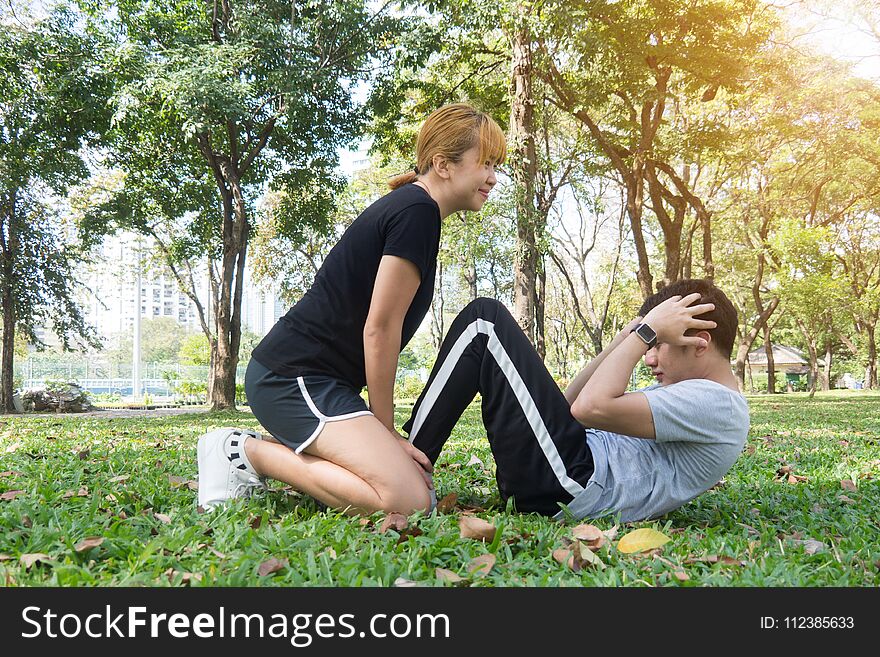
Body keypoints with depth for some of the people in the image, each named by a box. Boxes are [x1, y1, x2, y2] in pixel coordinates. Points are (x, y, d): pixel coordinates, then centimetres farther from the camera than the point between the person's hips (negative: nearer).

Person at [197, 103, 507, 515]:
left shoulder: (409, 206, 19)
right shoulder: (417, 211, -13)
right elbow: (379, 329, -15)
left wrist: (382, 435, 16)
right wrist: (385, 430, -5)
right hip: (293, 377, -10)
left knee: (418, 481, 5)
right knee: (407, 501, -22)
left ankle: (276, 448, 10)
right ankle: (249, 452, -7)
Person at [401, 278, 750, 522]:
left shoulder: (715, 405, -10)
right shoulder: (691, 392, 22)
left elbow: (591, 407, -23)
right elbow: (571, 400, 19)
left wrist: (648, 331, -13)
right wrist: (629, 337, 11)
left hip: (570, 484, -11)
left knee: (485, 320, -9)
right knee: (487, 325, 22)